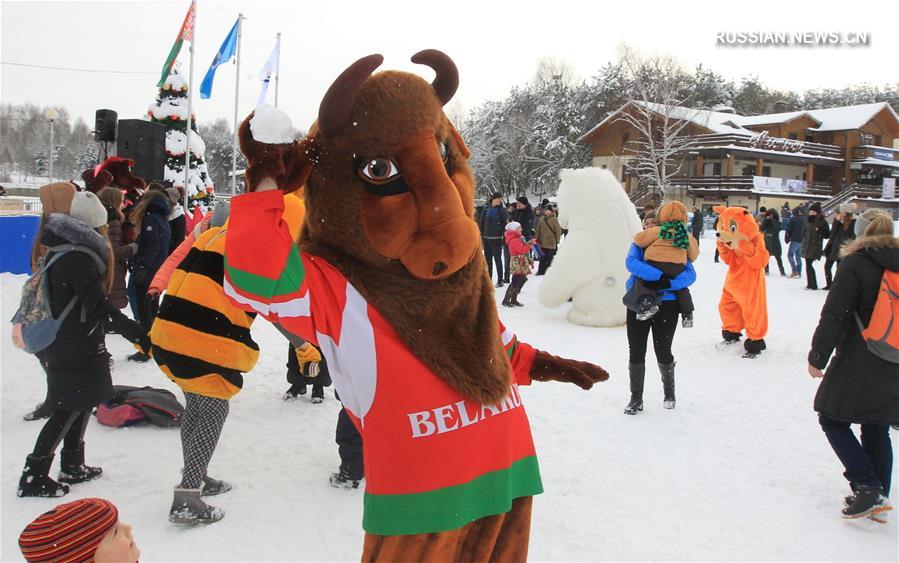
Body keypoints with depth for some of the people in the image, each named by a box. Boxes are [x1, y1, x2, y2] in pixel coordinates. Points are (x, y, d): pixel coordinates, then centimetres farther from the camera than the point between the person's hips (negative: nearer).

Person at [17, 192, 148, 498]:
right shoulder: (78, 258, -21)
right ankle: (34, 477, 4)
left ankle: (72, 466, 28)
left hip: (63, 343, 10)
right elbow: (99, 306, -26)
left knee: (81, 403, 18)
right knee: (70, 409, -2)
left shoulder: (62, 250, 9)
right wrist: (139, 334, -25)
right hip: (75, 349, -10)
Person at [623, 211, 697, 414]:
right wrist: (659, 276, -28)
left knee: (663, 352, 7)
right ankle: (636, 398, 17)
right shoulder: (639, 244, 6)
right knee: (636, 352, 3)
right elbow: (631, 263, -16)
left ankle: (669, 392, 33)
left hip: (666, 305, -1)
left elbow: (690, 274, -8)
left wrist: (669, 284, -27)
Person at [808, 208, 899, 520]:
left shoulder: (854, 264, -11)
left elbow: (835, 315, -15)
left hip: (859, 364, -6)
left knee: (833, 420, 5)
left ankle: (867, 488, -5)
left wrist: (818, 357, -7)